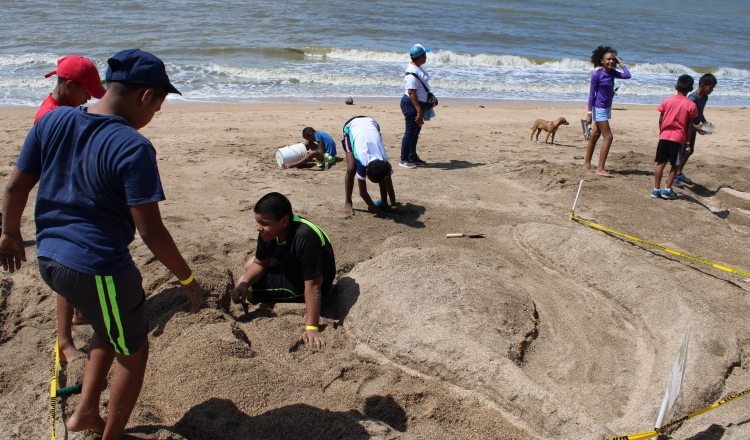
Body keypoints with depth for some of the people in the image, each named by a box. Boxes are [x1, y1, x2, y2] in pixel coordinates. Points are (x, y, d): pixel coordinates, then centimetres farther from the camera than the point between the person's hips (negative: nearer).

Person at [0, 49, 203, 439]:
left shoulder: (53, 121, -1)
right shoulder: (133, 148, -22)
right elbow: (150, 231, -22)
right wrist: (187, 279, -9)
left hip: (49, 259, 8)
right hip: (98, 270, -8)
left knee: (112, 327, 32)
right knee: (133, 352, 16)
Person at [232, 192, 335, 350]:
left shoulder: (305, 238, -41)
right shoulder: (268, 231, -16)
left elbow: (312, 285, -40)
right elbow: (260, 263, -1)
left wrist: (312, 328, -40)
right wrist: (244, 283, -21)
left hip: (302, 284, -8)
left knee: (249, 289, -10)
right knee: (250, 265, 21)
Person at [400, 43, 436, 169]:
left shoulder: (417, 68, 7)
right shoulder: (412, 73, -25)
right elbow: (411, 93, -27)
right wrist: (419, 111, -27)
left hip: (419, 103, 10)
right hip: (411, 104, -10)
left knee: (416, 131, 17)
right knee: (410, 132, -1)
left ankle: (412, 157, 29)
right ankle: (404, 159, 10)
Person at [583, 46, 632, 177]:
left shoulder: (612, 73, 7)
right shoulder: (597, 75, -13)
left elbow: (627, 75, -3)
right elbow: (591, 94, -12)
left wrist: (621, 62, 4)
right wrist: (589, 113, -15)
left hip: (607, 108, 8)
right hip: (599, 108, -8)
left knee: (595, 136, 13)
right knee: (608, 137, -11)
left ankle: (587, 164, 22)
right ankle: (600, 169, -8)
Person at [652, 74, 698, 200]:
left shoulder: (667, 101, 3)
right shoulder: (691, 105, -3)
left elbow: (660, 119, 5)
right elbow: (690, 126, -2)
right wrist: (688, 142, 4)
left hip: (664, 136, 2)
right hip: (678, 138, -2)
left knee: (661, 163, 7)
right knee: (675, 165, 8)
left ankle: (656, 189, 7)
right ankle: (667, 190, 5)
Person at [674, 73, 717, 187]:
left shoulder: (704, 98, 7)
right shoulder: (692, 98, -22)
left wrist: (705, 122, 6)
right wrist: (696, 127, -31)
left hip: (693, 129, 10)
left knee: (689, 151, 17)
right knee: (682, 152, -8)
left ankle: (679, 173, 31)